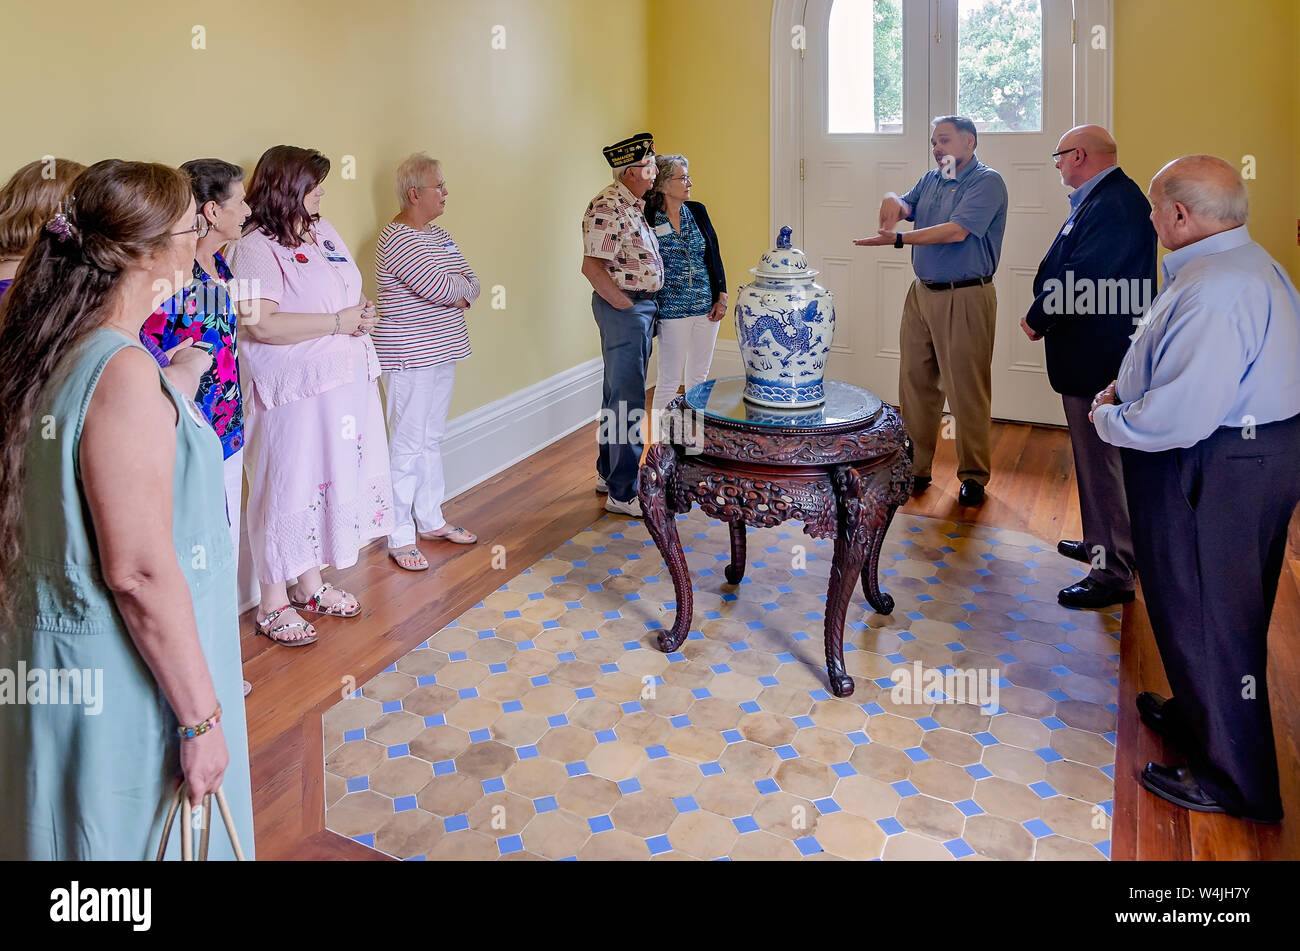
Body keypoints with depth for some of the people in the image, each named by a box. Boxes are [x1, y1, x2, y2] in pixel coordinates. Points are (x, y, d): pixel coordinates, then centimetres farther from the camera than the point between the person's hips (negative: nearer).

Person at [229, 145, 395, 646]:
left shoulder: (324, 232, 13)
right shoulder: (256, 248, -13)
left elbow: (351, 292, 23)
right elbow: (260, 325, -24)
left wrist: (365, 312, 0)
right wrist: (337, 322, -19)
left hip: (345, 383, 8)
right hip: (294, 392, -8)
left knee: (331, 478, 15)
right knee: (287, 487, 0)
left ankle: (310, 585, 31)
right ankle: (273, 603, 14)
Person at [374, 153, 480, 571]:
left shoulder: (440, 236, 14)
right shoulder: (397, 239, -16)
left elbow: (472, 286, 10)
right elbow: (439, 288, -24)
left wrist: (454, 289, -12)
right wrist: (459, 285, -2)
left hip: (441, 353, 9)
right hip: (408, 359, -9)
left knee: (432, 439, 16)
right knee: (407, 445, -4)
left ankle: (430, 519, 27)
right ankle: (400, 537, 4)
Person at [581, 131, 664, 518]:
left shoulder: (633, 205, 14)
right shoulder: (607, 207, -17)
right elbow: (592, 267, -23)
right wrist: (625, 305, -16)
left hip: (639, 307, 10)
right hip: (623, 308, -10)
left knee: (619, 394, 17)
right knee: (627, 399, -6)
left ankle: (609, 472, 29)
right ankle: (623, 492, 0)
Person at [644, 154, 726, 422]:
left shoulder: (697, 211, 6)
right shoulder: (649, 218, -8)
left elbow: (714, 256, 9)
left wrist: (721, 297, 3)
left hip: (706, 308, 5)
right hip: (672, 310, -5)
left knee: (699, 377, 12)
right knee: (670, 379, 0)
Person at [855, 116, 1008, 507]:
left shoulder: (987, 181, -8)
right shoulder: (931, 179, 15)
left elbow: (956, 231, -20)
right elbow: (900, 208, 10)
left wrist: (897, 238, -21)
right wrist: (891, 200, -14)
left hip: (965, 298, -7)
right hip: (922, 294, 7)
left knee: (967, 390, -2)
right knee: (915, 383, 8)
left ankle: (973, 475, 10)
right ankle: (915, 467, 18)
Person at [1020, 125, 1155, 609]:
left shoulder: (1115, 203, -20)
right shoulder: (1102, 197, 13)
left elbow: (1081, 280, -25)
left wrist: (1037, 320, -11)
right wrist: (1043, 317, 3)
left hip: (1097, 360, -11)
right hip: (1094, 354, 11)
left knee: (1102, 463, -3)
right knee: (1096, 457, 22)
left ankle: (1113, 575, 6)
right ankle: (1101, 544, 38)